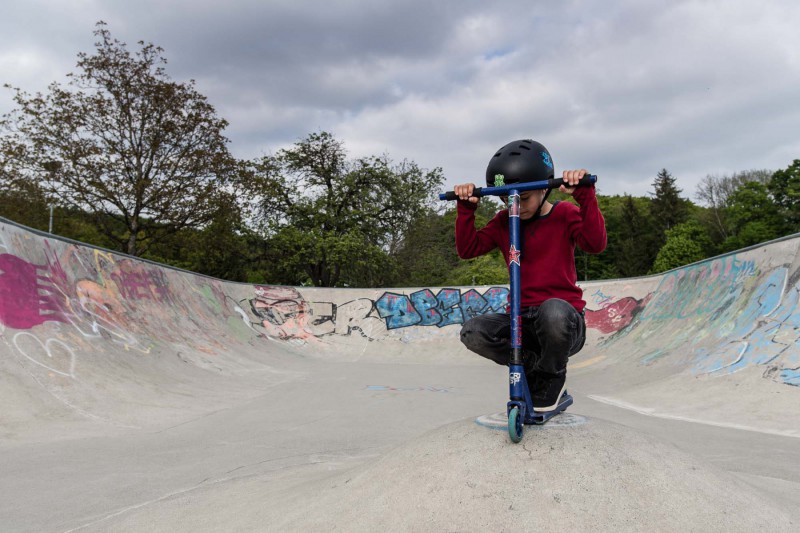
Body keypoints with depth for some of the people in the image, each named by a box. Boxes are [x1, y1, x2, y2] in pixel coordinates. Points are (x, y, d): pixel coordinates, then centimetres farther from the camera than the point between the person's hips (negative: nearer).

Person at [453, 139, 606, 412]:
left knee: (553, 311, -41)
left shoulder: (565, 214, 0)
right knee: (472, 332, -25)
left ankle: (552, 376, -7)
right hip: (522, 319, 4)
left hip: (562, 315, -3)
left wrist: (585, 195, -28)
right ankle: (534, 367, 1)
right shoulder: (504, 222, 10)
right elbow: (467, 249, 1)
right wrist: (466, 208, -9)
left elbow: (595, 244, -19)